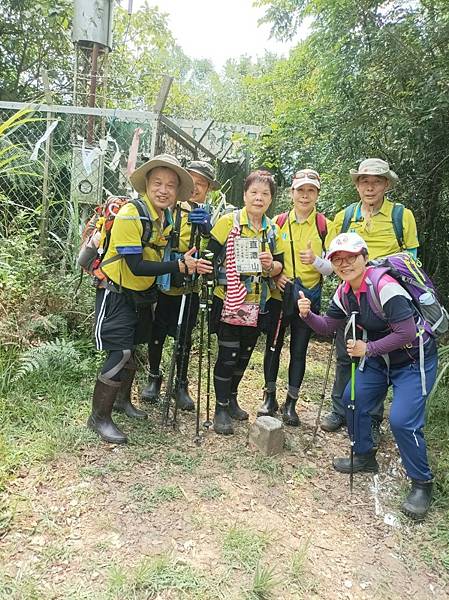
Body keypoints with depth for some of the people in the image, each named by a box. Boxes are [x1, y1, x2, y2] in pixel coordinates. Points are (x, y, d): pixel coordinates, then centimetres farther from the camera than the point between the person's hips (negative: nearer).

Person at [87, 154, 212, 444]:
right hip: (117, 292, -7)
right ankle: (99, 417, 5)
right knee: (120, 354, -13)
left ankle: (122, 399, 40)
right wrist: (181, 265, -31)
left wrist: (188, 262, -10)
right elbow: (137, 266, -29)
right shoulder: (130, 214, -24)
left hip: (143, 293, 8)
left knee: (132, 349, 19)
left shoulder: (170, 218, 0)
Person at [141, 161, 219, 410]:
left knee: (184, 337, 11)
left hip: (191, 286, 2)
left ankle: (181, 385, 25)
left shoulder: (210, 215, 4)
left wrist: (205, 227, -25)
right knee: (158, 333, 8)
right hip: (165, 283, -1)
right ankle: (154, 378, 29)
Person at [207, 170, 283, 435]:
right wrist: (214, 277, -23)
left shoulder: (272, 229, 7)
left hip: (256, 304, 5)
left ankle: (232, 398, 35)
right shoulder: (229, 221, -8)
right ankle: (221, 408, 14)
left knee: (245, 353, 15)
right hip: (229, 302, -5)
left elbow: (279, 266, 9)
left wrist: (271, 265, -11)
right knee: (228, 354, -2)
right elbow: (210, 254, -10)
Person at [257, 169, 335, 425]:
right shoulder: (278, 222, 1)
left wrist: (315, 260, -25)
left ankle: (291, 402, 21)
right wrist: (275, 274, -12)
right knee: (274, 345, 8)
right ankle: (270, 397, 25)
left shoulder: (326, 226, -2)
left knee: (299, 350, 7)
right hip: (279, 296, 1)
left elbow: (331, 268, -3)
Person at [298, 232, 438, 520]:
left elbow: (406, 333, -29)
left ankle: (422, 484, 8)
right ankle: (365, 457, 30)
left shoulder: (384, 286, -29)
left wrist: (368, 349, -28)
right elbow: (328, 327, 3)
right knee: (353, 399, 7)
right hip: (379, 357, 8)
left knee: (402, 420, -16)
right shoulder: (344, 292, -3)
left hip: (414, 359, -8)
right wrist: (308, 315, -15)